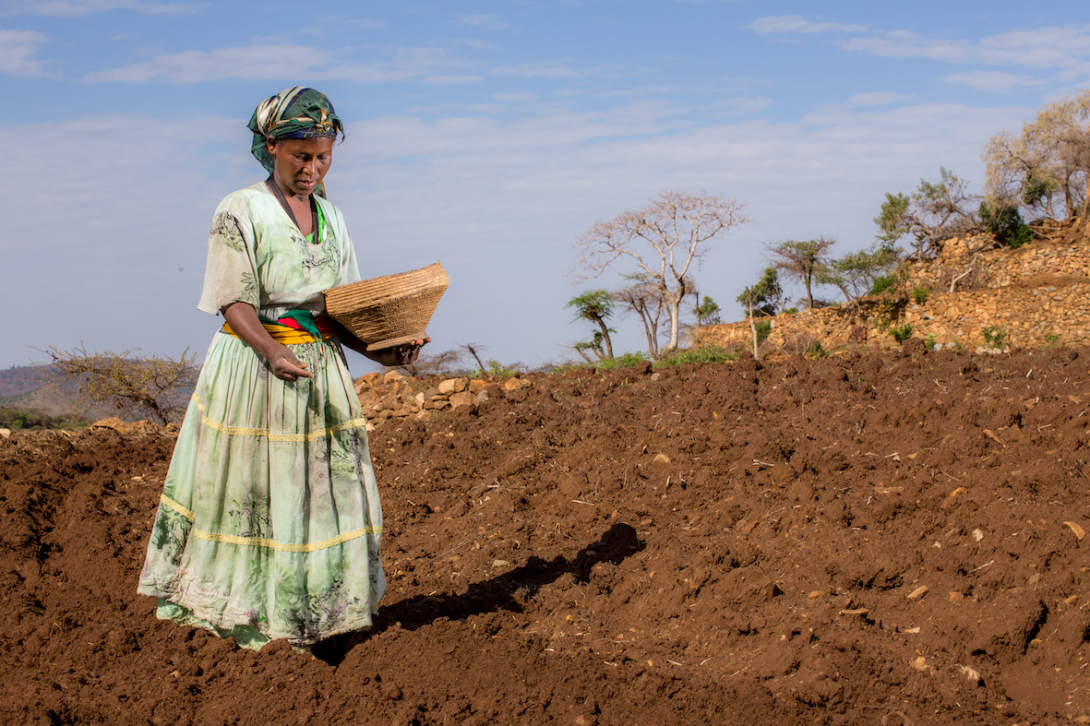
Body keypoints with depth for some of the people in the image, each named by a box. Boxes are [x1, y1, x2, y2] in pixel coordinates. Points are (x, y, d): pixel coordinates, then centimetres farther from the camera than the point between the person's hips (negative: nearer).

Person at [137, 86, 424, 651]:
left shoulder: (330, 218, 10)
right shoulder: (240, 213, -7)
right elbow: (234, 303, -14)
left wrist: (380, 351, -6)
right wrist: (273, 353, -31)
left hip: (322, 373, 6)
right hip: (252, 367, -5)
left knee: (323, 491, 6)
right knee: (249, 492, -1)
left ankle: (300, 623, 15)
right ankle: (242, 620, 9)